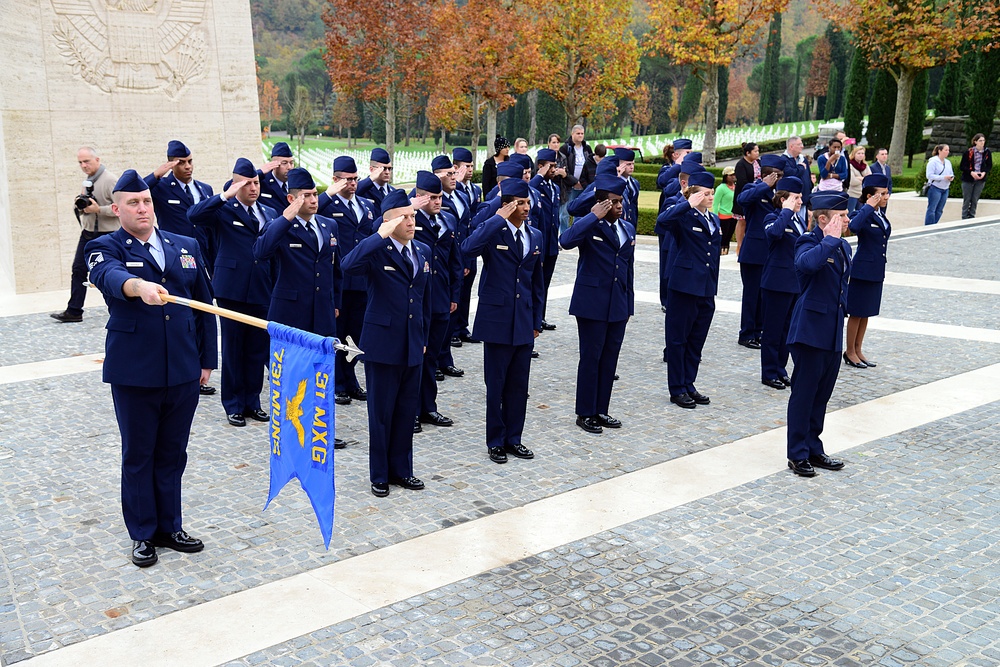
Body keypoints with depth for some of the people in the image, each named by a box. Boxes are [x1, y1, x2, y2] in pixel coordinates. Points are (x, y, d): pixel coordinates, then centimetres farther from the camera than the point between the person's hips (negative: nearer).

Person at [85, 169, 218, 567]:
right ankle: (143, 535, 23)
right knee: (138, 455, 8)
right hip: (134, 372, -3)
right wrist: (139, 286, -49)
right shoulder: (106, 248, -1)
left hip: (183, 371, 3)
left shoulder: (186, 247, 11)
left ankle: (169, 527, 28)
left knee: (172, 453, 13)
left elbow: (204, 306, 13)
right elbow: (109, 275, -26)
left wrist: (207, 360, 10)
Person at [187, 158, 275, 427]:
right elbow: (193, 215, -21)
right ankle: (233, 405, 15)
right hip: (232, 290, -4)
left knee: (258, 349, 10)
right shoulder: (223, 211, -2)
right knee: (233, 349, 5)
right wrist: (225, 196, -22)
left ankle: (252, 402, 22)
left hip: (262, 292, 4)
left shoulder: (270, 213, 13)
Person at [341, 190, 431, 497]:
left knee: (407, 411, 13)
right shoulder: (376, 251, -11)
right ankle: (379, 475, 20)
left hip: (413, 346, 5)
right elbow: (348, 265, -34)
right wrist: (381, 235, -32)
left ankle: (401, 469, 28)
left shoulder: (423, 252, 9)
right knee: (381, 412, 6)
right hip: (382, 344, -5)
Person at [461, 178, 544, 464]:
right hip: (497, 320, -5)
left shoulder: (535, 236, 9)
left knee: (519, 385, 12)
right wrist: (499, 218, -25)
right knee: (496, 384, 5)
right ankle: (496, 442, 18)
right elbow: (468, 248, -32)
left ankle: (513, 438, 25)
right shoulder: (492, 231, -8)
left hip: (524, 322, 5)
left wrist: (536, 321, 13)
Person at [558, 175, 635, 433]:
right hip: (592, 303, -6)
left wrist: (629, 303, 14)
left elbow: (629, 267, 16)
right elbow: (566, 241, -31)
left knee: (610, 358, 12)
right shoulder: (588, 226, -9)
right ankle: (585, 414, 13)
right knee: (591, 358, 1)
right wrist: (594, 216, -26)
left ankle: (601, 410, 23)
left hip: (618, 305, 6)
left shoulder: (628, 229, 11)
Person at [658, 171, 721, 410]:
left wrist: (714, 287, 17)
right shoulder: (683, 216, -9)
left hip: (706, 290, 7)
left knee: (697, 340, 13)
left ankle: (688, 385, 24)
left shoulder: (714, 219, 14)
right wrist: (688, 204, -27)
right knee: (678, 339, 3)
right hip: (684, 287, -7)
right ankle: (677, 390, 12)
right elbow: (662, 220, -33)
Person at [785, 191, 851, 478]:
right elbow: (806, 263, -38)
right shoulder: (809, 242, -12)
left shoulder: (843, 247, 12)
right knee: (803, 393, 1)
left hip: (834, 334, 8)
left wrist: (842, 310, 17)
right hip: (810, 331, -8)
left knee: (822, 395, 15)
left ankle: (814, 450, 26)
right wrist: (830, 239, -27)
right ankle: (798, 454, 11)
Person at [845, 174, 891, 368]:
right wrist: (869, 206, -32)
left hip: (877, 270, 8)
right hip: (863, 270, -8)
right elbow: (854, 226, -40)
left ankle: (858, 350, 25)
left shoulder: (881, 213, 8)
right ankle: (850, 352, 16)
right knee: (857, 312, 3)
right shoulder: (864, 213, -16)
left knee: (866, 312, 15)